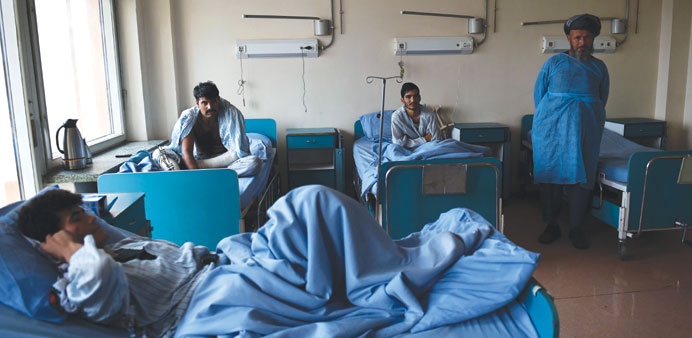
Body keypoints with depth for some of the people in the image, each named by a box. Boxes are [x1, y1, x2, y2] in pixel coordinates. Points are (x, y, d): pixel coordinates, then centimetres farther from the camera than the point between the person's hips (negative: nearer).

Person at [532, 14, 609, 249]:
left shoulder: (599, 67, 13)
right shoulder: (554, 63, 7)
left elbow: (602, 100, 21)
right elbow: (539, 94, 10)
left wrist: (591, 122, 15)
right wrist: (547, 121, 8)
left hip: (585, 130, 1)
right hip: (551, 130, -1)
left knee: (580, 177, -2)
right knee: (550, 175, -2)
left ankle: (576, 228, 9)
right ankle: (551, 225, 10)